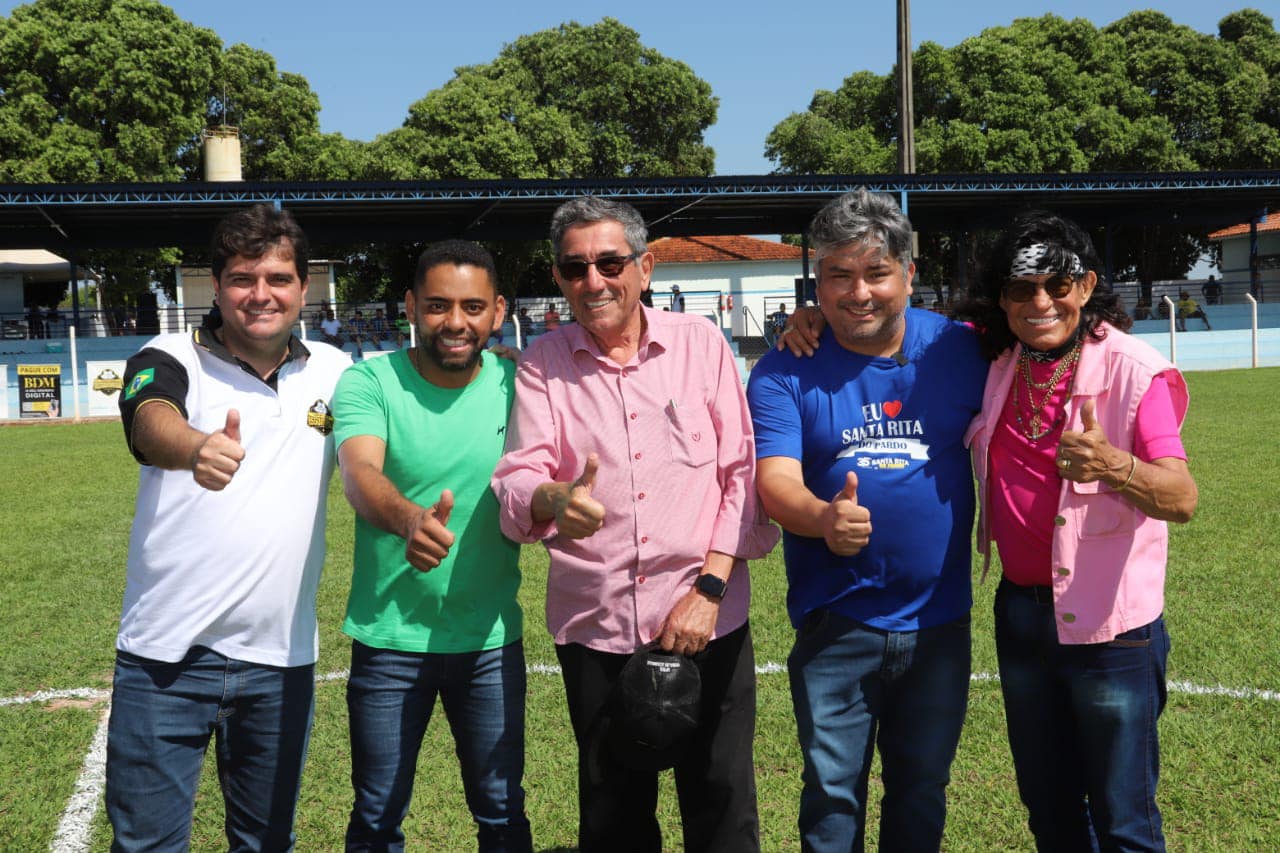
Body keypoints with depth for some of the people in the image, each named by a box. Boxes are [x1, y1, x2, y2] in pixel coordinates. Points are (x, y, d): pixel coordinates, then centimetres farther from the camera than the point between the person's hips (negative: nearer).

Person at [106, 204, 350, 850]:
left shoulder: (334, 372, 6)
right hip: (166, 653, -2)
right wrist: (199, 448, -49)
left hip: (281, 657, 3)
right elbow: (152, 420, -27)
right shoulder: (170, 359, -4)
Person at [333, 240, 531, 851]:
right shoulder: (368, 382, -11)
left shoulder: (515, 383, -3)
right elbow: (359, 473, -28)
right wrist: (410, 519, -50)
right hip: (389, 638, -1)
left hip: (492, 639, 2)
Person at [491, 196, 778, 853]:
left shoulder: (700, 342, 3)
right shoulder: (541, 365, 3)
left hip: (709, 621, 0)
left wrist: (710, 588, -9)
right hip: (595, 628, 1)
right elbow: (519, 479, -9)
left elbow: (743, 471, 0)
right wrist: (555, 500, -33)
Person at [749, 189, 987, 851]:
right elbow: (775, 481, -20)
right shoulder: (786, 372, -8)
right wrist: (823, 518, -41)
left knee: (922, 795, 18)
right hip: (835, 626, -2)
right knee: (833, 798, 7)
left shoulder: (958, 348, -2)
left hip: (939, 621, 2)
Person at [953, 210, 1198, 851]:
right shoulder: (991, 355, -2)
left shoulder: (1132, 369, -17)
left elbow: (1181, 498, -26)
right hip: (1020, 612, 5)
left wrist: (1112, 466, -47)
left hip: (1111, 625, -5)